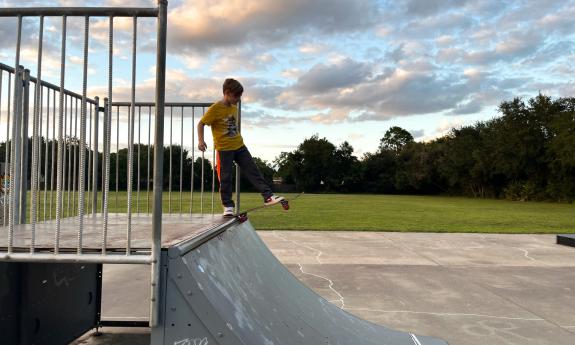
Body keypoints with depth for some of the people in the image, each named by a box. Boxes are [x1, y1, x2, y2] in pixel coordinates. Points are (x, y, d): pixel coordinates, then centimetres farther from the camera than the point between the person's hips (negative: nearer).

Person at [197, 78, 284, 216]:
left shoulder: (234, 107, 8)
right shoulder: (215, 108, -13)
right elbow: (201, 124, -10)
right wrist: (200, 140, -21)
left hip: (239, 146, 6)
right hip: (224, 149, -6)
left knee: (253, 171, 1)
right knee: (225, 179, 1)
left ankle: (268, 196, 0)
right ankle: (228, 206, 12)